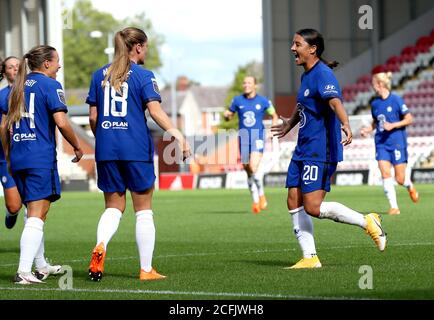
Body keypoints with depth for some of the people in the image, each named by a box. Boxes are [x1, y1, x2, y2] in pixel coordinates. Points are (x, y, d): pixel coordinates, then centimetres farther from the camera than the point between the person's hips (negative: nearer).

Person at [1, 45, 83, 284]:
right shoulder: (49, 85, -6)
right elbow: (61, 122, -15)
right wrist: (77, 147, -2)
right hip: (41, 159, -7)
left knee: (33, 213, 19)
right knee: (37, 216, -8)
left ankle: (41, 266, 28)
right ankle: (24, 271, -17)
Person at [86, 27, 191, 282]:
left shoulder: (100, 75, 10)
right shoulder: (143, 75, -4)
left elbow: (93, 116, 9)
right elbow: (155, 110, -17)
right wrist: (177, 134, -22)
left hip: (106, 149, 4)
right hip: (136, 149, -4)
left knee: (114, 207, 13)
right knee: (144, 210, 7)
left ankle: (101, 245, -17)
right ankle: (146, 269, 8)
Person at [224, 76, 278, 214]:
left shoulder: (263, 101, 1)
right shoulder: (237, 100, 6)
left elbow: (274, 116, 12)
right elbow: (229, 115, 16)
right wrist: (226, 115, -9)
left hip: (258, 137, -3)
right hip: (243, 138, 3)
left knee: (253, 168, -21)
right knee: (248, 172, 6)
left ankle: (261, 195, 1)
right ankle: (255, 201, 19)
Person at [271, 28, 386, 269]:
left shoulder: (322, 74, -15)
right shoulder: (306, 75, 15)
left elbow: (335, 101, -33)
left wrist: (345, 125, -51)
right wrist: (290, 124, 50)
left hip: (320, 151, -10)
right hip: (303, 150, 10)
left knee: (313, 208, -14)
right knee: (294, 203, 4)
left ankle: (367, 222, 0)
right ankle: (310, 258, 8)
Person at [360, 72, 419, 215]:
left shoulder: (395, 100, -9)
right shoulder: (375, 103, 8)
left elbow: (409, 119, -5)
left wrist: (393, 125, -17)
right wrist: (368, 129, 2)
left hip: (397, 142, -4)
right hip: (381, 143, 5)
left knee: (400, 179, -2)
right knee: (385, 173, -11)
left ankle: (410, 187, 34)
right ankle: (394, 206, -7)